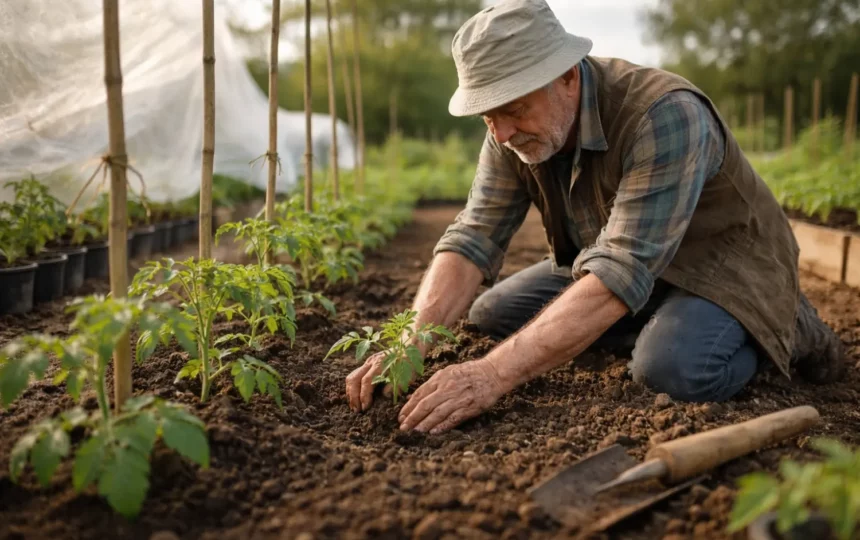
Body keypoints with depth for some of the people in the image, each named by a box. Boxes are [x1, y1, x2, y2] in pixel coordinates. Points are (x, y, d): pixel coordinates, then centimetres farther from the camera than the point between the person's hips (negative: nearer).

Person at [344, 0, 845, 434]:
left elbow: (622, 275, -43)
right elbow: (475, 235, -17)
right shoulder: (515, 129, -15)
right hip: (613, 256, 7)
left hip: (720, 260, -6)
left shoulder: (664, 114, -36)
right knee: (491, 314, -2)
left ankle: (784, 328, -1)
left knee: (672, 367, -35)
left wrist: (495, 374, -49)